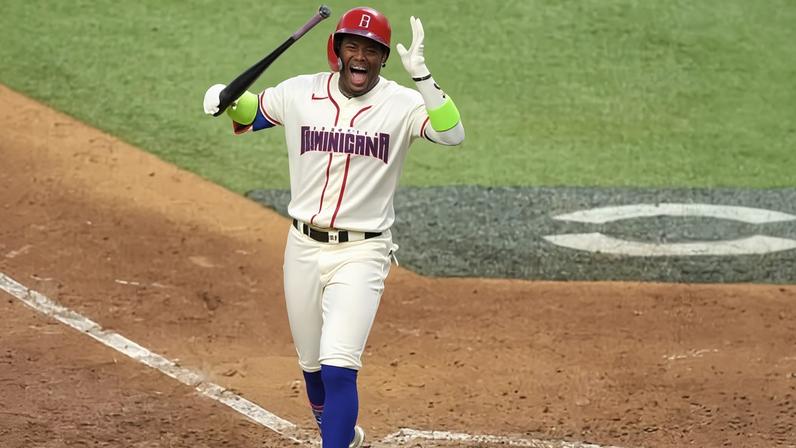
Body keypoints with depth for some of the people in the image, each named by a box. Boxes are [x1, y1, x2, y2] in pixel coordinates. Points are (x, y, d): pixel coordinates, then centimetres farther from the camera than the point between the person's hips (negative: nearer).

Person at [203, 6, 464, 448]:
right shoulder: (299, 93, 0)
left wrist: (420, 75, -36)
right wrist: (227, 99, -5)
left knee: (339, 369, -16)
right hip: (303, 248, 4)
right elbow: (250, 114, 18)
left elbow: (452, 134, -27)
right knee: (313, 366, 16)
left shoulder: (401, 104, -10)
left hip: (361, 253, -4)